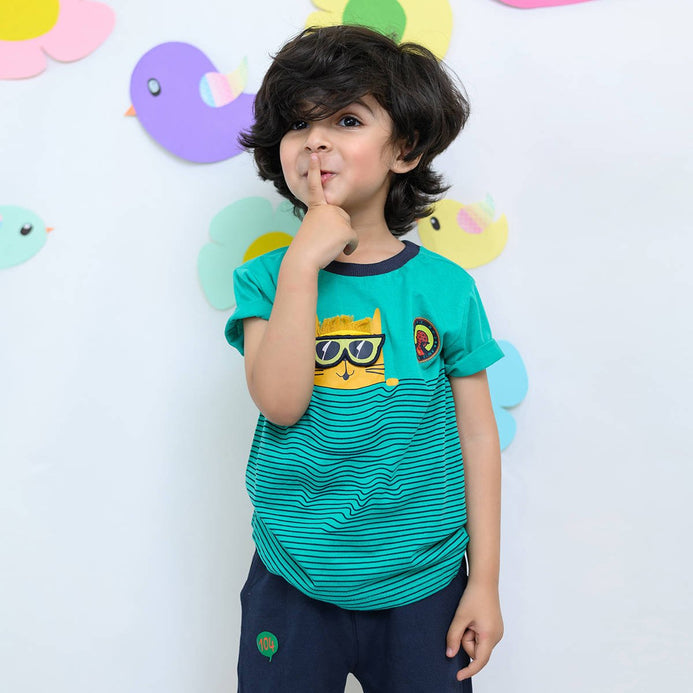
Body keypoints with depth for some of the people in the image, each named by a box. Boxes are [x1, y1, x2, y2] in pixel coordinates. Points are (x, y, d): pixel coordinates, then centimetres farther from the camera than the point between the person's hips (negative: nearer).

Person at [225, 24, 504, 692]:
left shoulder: (445, 287, -5)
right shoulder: (267, 277, -4)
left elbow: (477, 436, -1)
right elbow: (279, 403, -20)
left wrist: (485, 580, 0)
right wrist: (302, 263, -22)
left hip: (422, 589, 1)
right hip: (292, 587, 0)